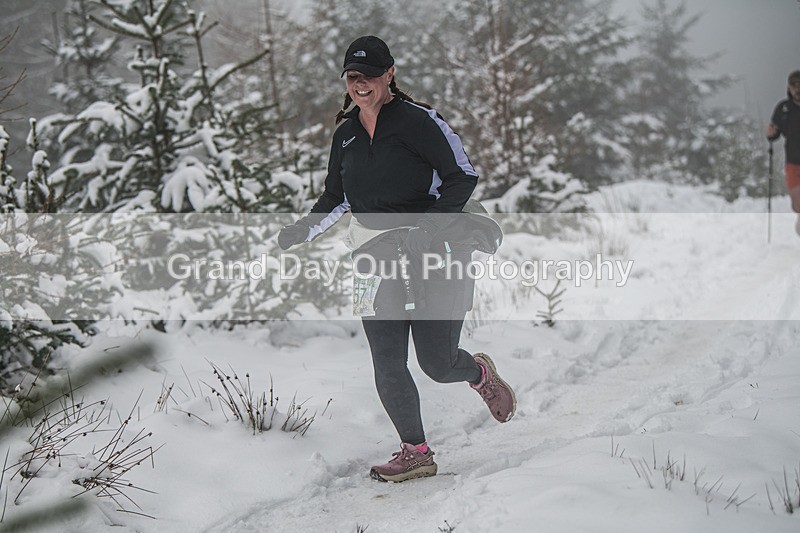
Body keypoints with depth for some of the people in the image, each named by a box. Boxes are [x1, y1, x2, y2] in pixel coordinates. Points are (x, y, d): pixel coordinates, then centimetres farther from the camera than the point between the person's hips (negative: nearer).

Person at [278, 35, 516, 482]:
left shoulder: (417, 120, -7)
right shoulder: (345, 134, 13)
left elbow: (463, 175, -9)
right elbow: (336, 200, 23)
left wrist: (431, 225, -21)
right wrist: (300, 233, 8)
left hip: (433, 250, -5)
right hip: (375, 259, 5)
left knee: (437, 363, -2)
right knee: (387, 364, -5)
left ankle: (481, 374, 33)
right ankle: (416, 452, 7)